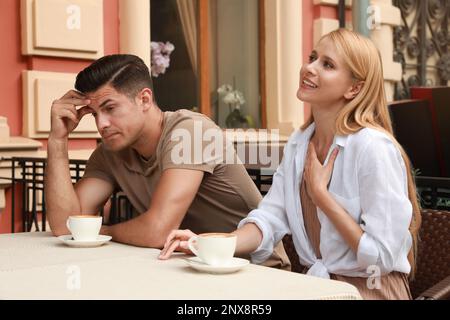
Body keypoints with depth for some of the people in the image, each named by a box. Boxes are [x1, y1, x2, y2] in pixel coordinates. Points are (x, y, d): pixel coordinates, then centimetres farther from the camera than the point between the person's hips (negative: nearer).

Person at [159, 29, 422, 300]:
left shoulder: (374, 148, -18)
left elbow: (382, 255, -19)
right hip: (317, 285, 6)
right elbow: (270, 220, -2)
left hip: (371, 289, -5)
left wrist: (319, 193, -16)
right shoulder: (298, 144, 4)